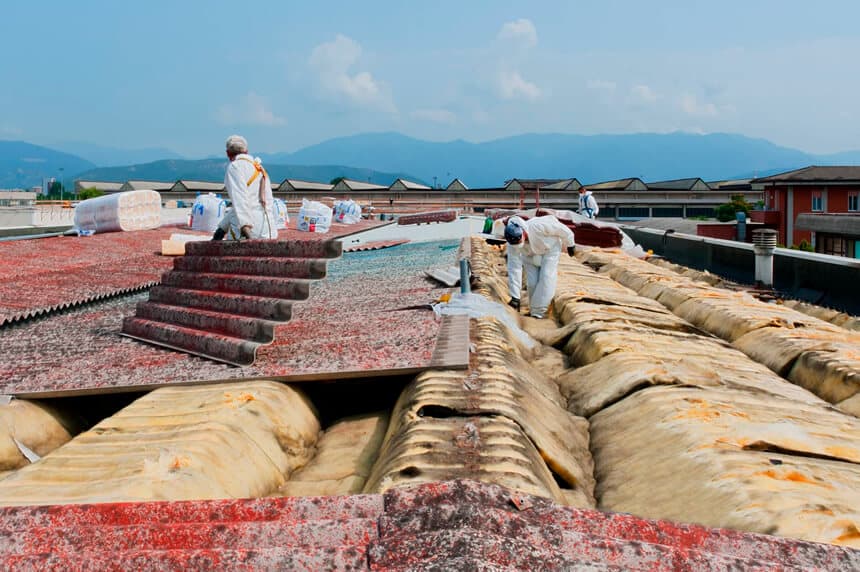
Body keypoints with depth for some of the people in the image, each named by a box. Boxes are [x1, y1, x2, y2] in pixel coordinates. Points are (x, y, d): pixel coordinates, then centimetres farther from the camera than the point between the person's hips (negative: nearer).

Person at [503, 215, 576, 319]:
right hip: (529, 255, 3)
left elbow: (561, 229, -23)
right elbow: (514, 269, -27)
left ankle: (537, 313, -12)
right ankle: (534, 309, 13)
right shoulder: (512, 244, -30)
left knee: (546, 278, -14)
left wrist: (570, 244, -6)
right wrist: (515, 297, -28)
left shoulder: (538, 226, -42)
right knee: (532, 282, -6)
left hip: (550, 248, -2)